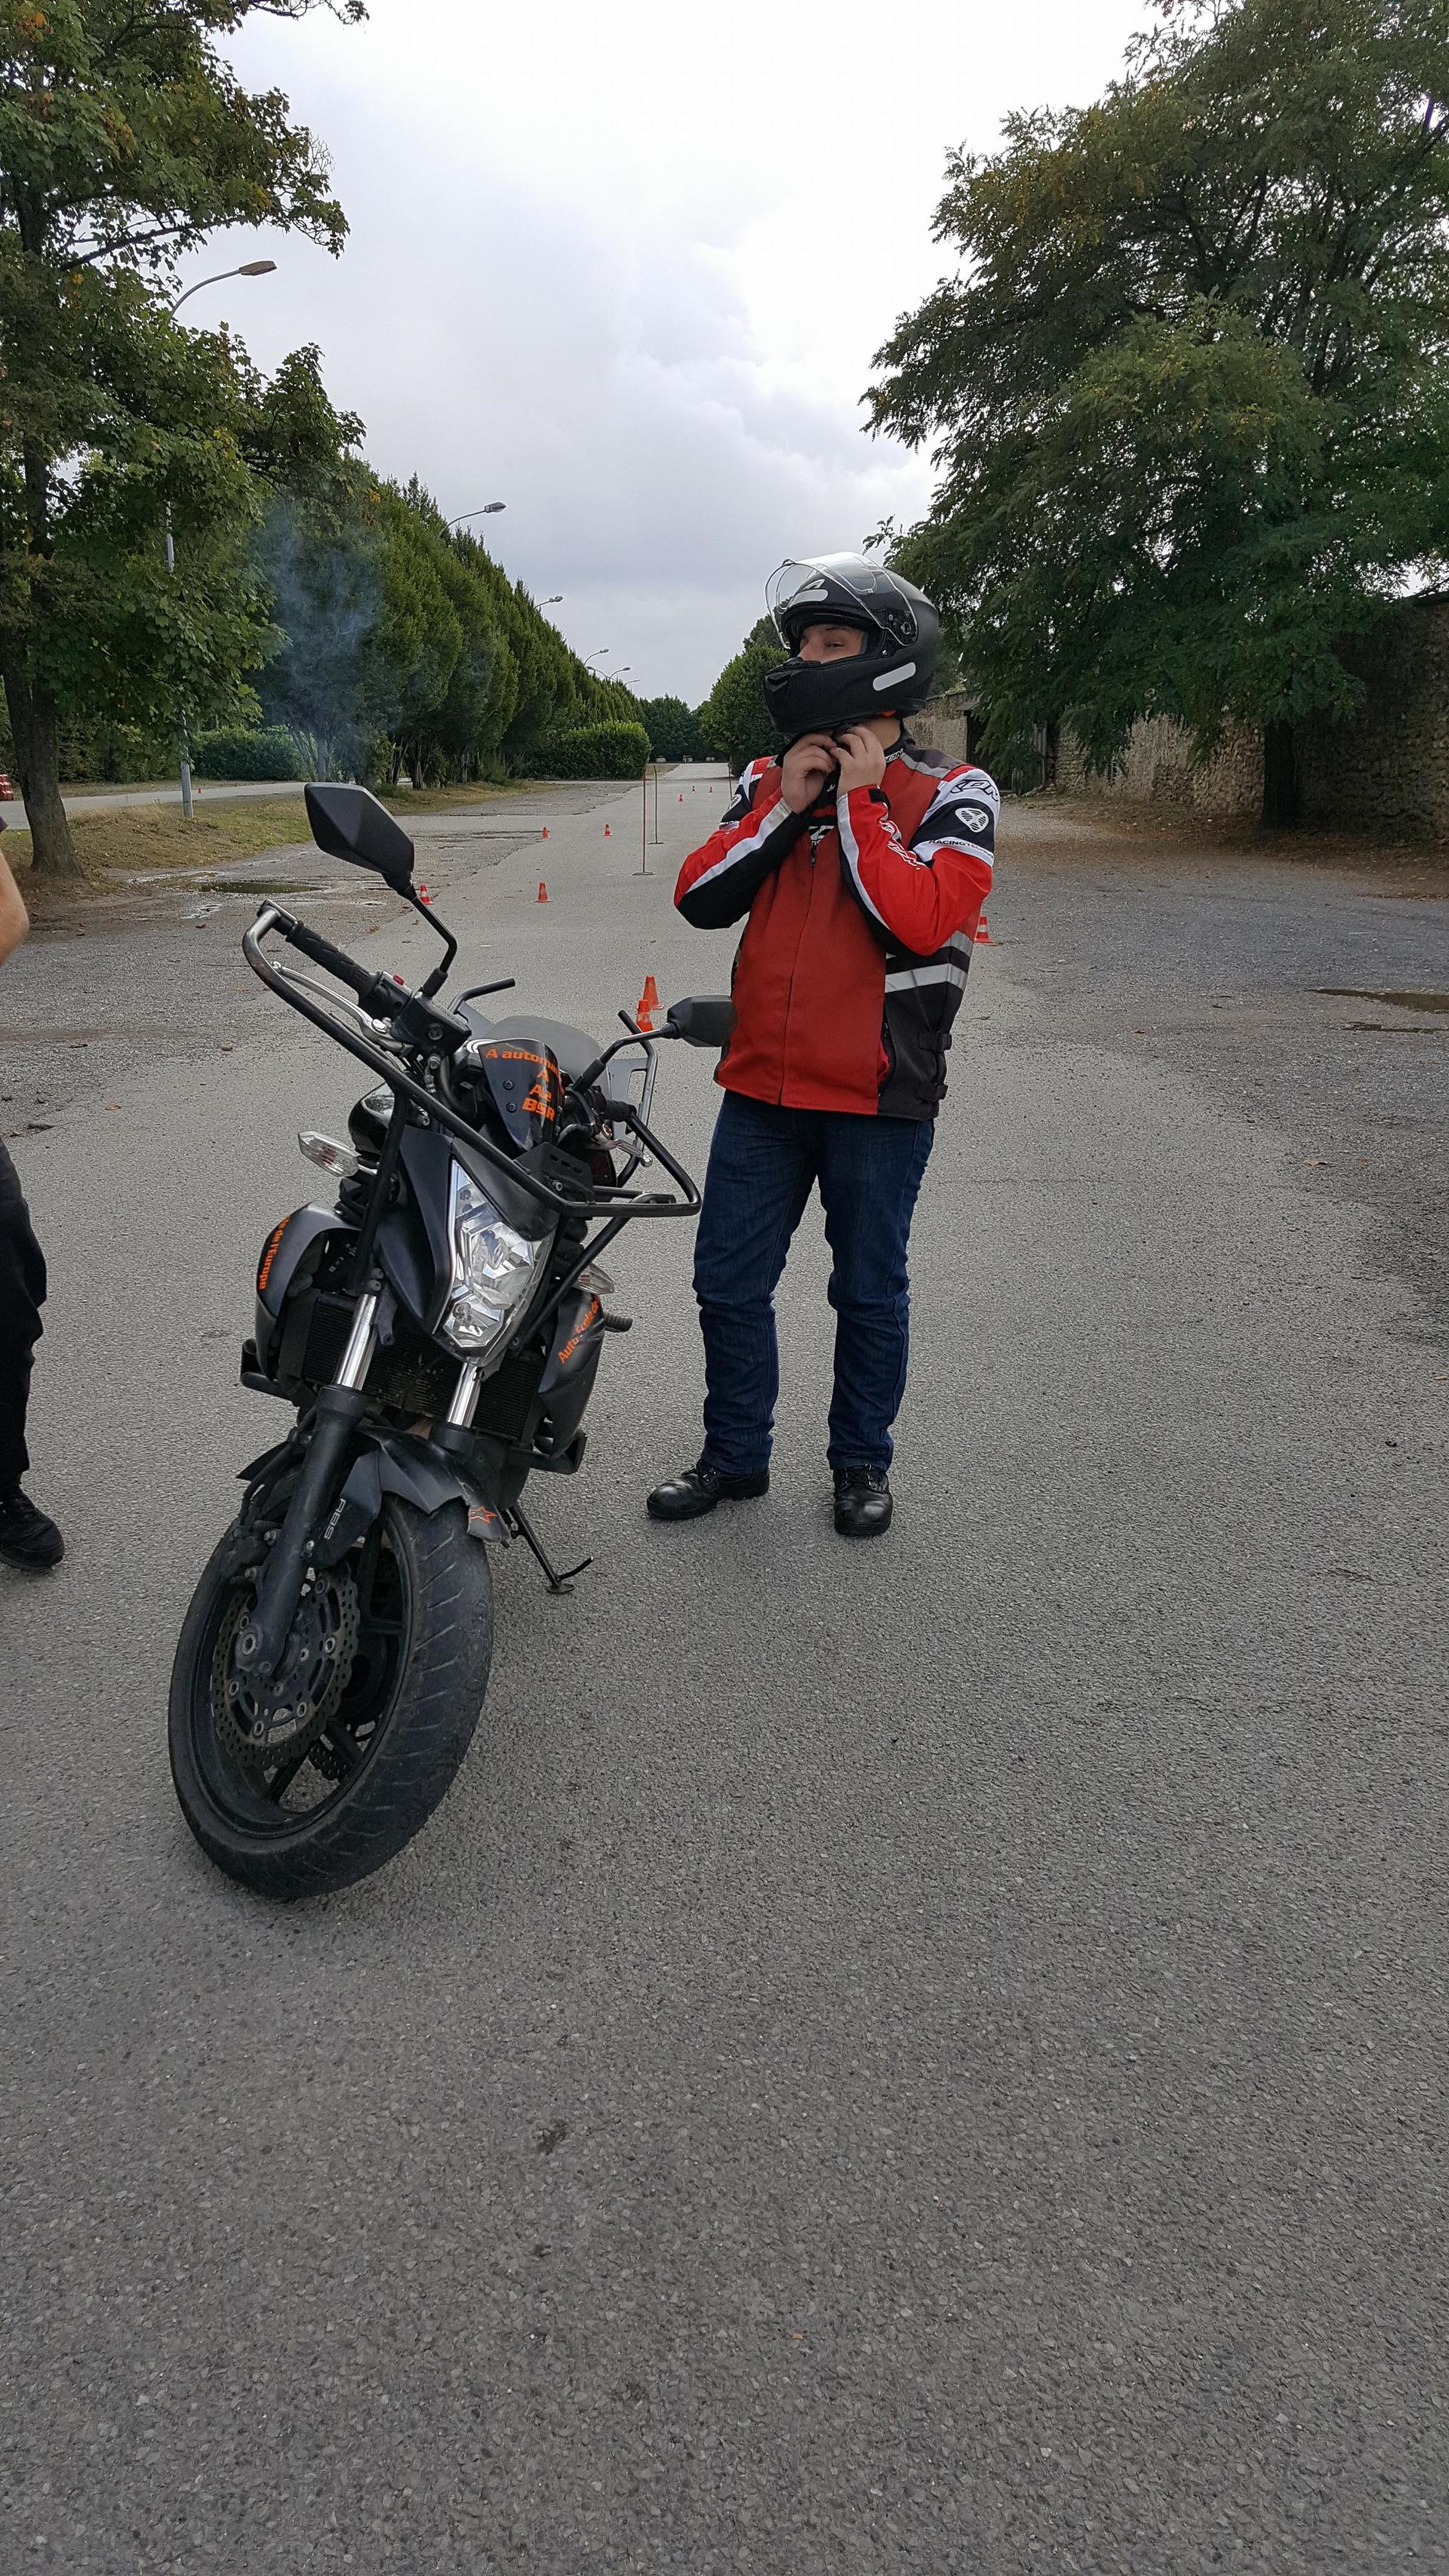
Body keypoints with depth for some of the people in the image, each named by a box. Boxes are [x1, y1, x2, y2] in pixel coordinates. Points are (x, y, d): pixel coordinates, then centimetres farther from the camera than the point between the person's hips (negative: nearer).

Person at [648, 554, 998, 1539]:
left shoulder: (950, 793, -4)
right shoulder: (773, 781, 11)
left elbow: (922, 920, -21)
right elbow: (700, 897, 0)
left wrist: (856, 802, -13)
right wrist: (787, 804, -8)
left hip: (878, 1094, -4)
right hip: (763, 1085, 5)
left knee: (870, 1293, 10)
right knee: (730, 1283, 9)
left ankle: (862, 1461, 28)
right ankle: (735, 1455, 27)